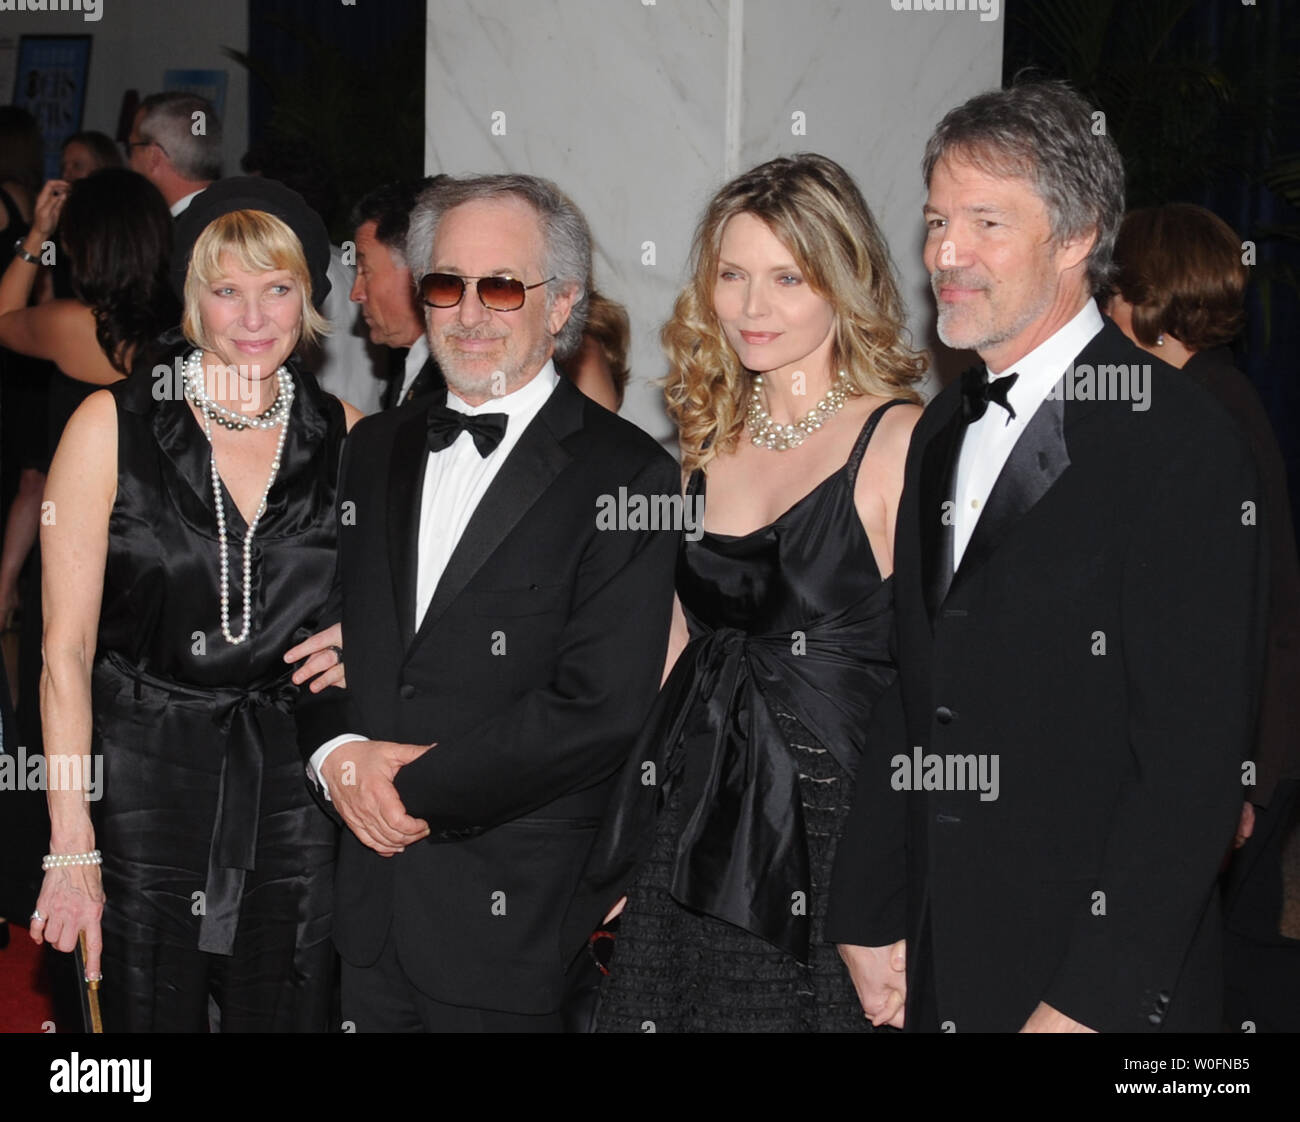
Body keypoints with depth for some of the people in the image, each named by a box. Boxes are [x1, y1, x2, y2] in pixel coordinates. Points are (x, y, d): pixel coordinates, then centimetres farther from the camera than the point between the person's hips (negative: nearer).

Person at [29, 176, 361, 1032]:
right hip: (141, 787, -2)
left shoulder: (345, 434, 3)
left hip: (294, 792, 2)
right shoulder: (112, 425, -5)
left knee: (290, 1012, 8)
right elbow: (66, 650, -6)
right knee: (148, 1015, 6)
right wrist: (72, 848, -10)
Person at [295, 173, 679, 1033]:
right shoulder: (375, 448, 11)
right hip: (363, 896, 5)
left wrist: (411, 784, -14)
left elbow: (602, 709, -18)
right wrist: (338, 753, -8)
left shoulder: (627, 473, -11)